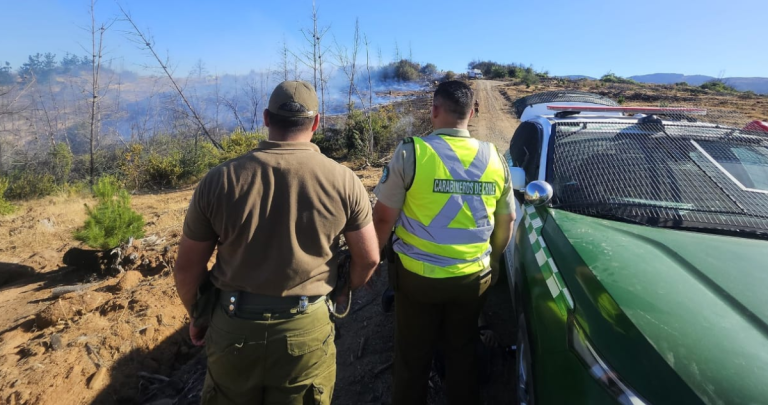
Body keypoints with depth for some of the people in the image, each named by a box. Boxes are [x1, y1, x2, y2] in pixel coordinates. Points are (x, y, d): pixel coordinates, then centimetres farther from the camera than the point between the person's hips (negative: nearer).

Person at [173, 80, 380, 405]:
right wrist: (342, 292, 17)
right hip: (306, 330, -1)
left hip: (233, 329, 2)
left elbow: (187, 269, -1)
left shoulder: (219, 180, -8)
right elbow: (368, 259, -2)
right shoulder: (343, 181, -11)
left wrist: (197, 317, 17)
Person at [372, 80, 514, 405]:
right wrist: (493, 260, 23)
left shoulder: (411, 152, -14)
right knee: (463, 355, 21)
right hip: (474, 277, 4)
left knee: (412, 360, 15)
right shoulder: (494, 159, 0)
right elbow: (506, 220, 8)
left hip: (418, 276, -3)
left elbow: (383, 217, -12)